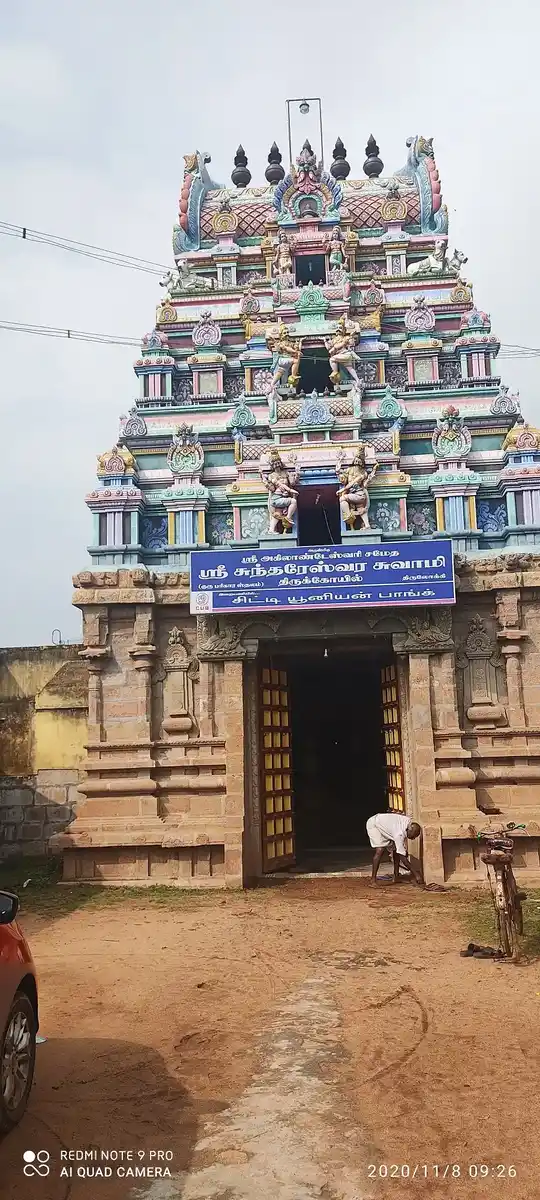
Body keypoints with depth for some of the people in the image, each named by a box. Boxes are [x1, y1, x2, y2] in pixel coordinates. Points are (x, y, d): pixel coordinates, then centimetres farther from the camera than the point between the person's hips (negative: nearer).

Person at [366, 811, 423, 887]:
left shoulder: (409, 821, -18)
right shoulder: (399, 834, -38)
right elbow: (402, 858, -35)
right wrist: (416, 873, -34)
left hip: (385, 825, 8)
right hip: (374, 824, -8)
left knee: (396, 849, -3)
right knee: (380, 850, -24)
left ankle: (396, 877, 5)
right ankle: (373, 880, -19)